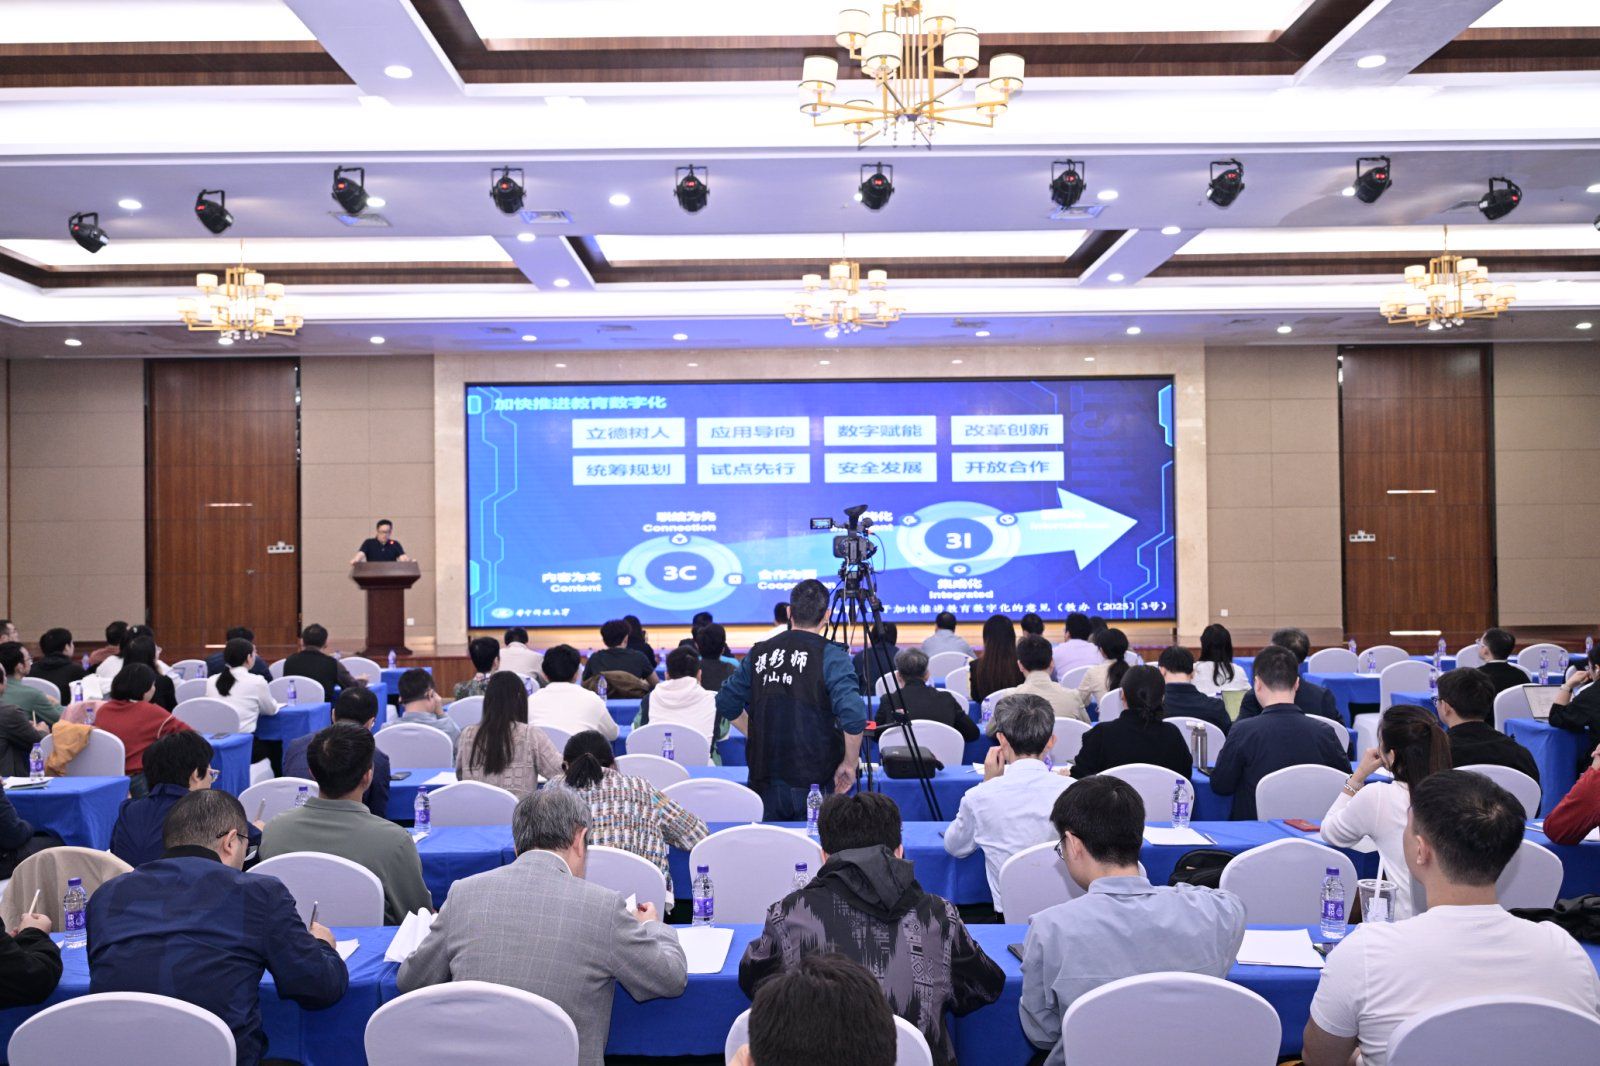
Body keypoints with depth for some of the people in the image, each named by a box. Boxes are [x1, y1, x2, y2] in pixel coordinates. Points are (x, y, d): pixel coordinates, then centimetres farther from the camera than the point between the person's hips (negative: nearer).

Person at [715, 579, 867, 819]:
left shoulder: (759, 653, 5)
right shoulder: (831, 657, -10)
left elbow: (726, 704, 12)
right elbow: (853, 716, -22)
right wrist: (849, 764, -9)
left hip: (764, 780, 4)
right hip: (813, 784, -4)